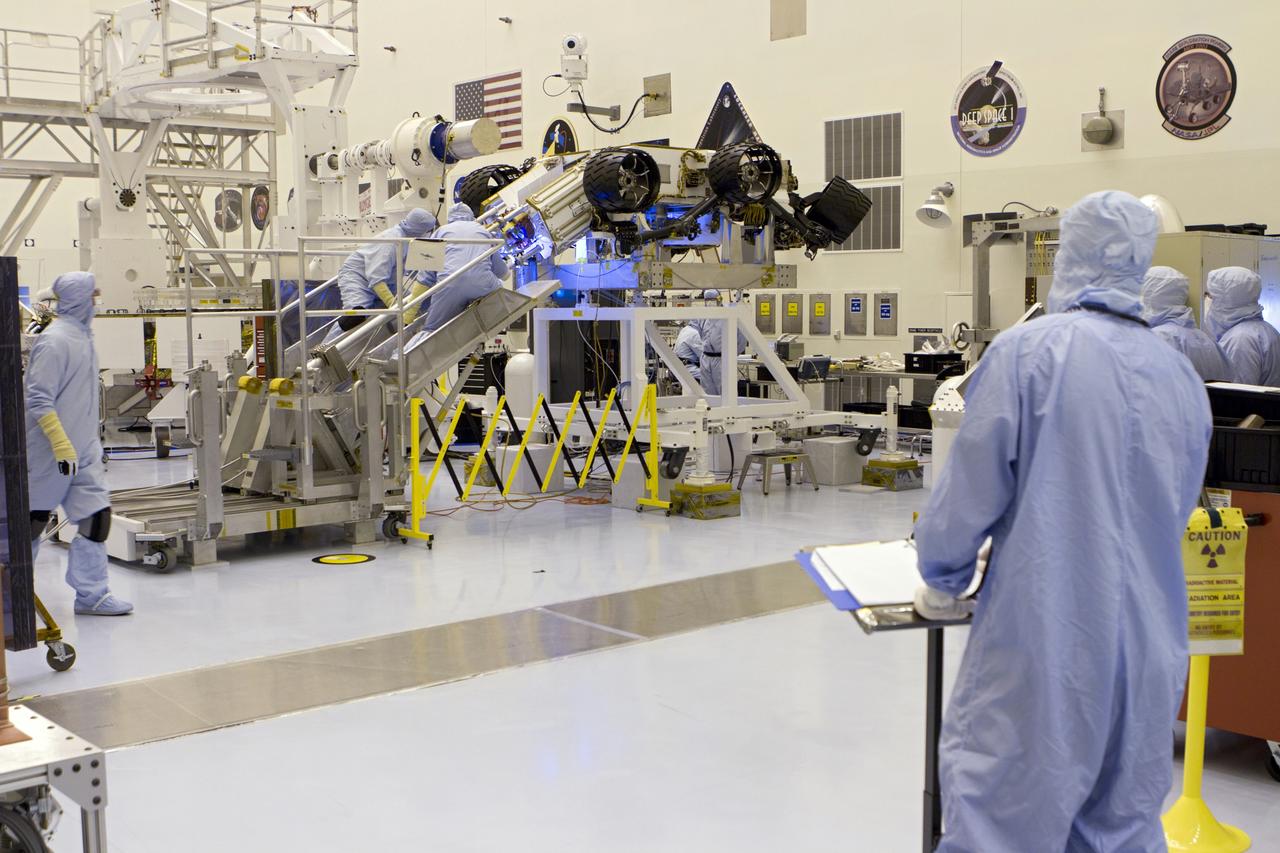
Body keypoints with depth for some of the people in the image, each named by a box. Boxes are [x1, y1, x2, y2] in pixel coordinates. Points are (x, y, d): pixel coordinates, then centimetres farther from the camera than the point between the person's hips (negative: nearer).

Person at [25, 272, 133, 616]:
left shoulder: (83, 335, 12)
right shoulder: (54, 340, -16)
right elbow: (38, 400, -19)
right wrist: (61, 446, -23)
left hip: (85, 451, 8)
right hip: (52, 454, -8)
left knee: (97, 516, 2)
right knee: (35, 519, 5)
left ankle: (91, 594, 9)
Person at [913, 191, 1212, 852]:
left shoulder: (1027, 351, -11)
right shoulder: (1182, 377, 6)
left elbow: (972, 488, -8)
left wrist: (941, 584, 9)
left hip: (1040, 640, -5)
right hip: (1150, 648, 6)